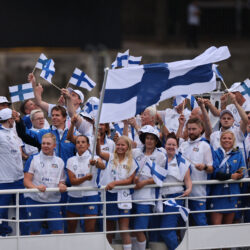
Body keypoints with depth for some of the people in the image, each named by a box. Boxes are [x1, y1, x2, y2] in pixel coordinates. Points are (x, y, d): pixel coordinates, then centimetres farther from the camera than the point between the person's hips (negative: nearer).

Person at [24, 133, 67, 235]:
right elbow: (26, 181, -3)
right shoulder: (33, 159, 3)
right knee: (35, 232, 3)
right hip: (35, 200, -2)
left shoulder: (60, 162, 13)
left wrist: (62, 186, -7)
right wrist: (36, 187, -23)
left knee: (58, 231, -6)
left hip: (53, 201, 2)